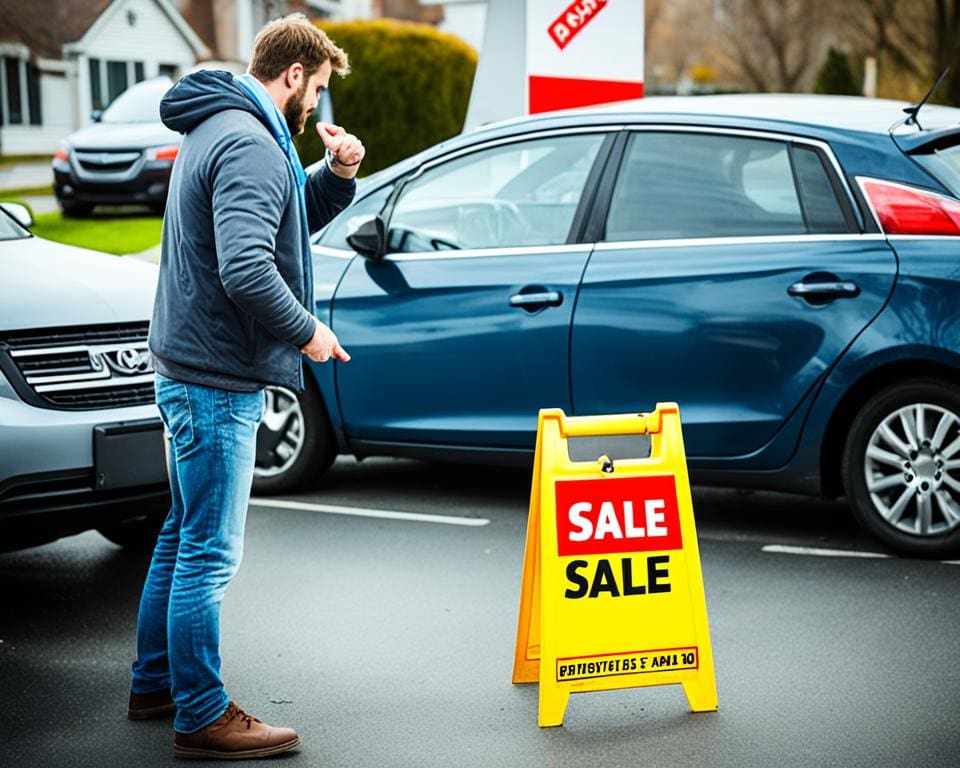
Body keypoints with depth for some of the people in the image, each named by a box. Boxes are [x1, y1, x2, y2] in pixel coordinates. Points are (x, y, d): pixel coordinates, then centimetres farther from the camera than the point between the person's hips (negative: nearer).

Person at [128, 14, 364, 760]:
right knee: (209, 553, -3)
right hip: (219, 381, -11)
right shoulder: (250, 144, -18)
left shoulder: (222, 129, 15)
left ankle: (155, 683, 31)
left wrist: (337, 175, 7)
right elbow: (246, 268, -30)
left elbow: (291, 219, 25)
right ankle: (202, 716, 4)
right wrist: (307, 332, -16)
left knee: (185, 535, 20)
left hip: (190, 372, 11)